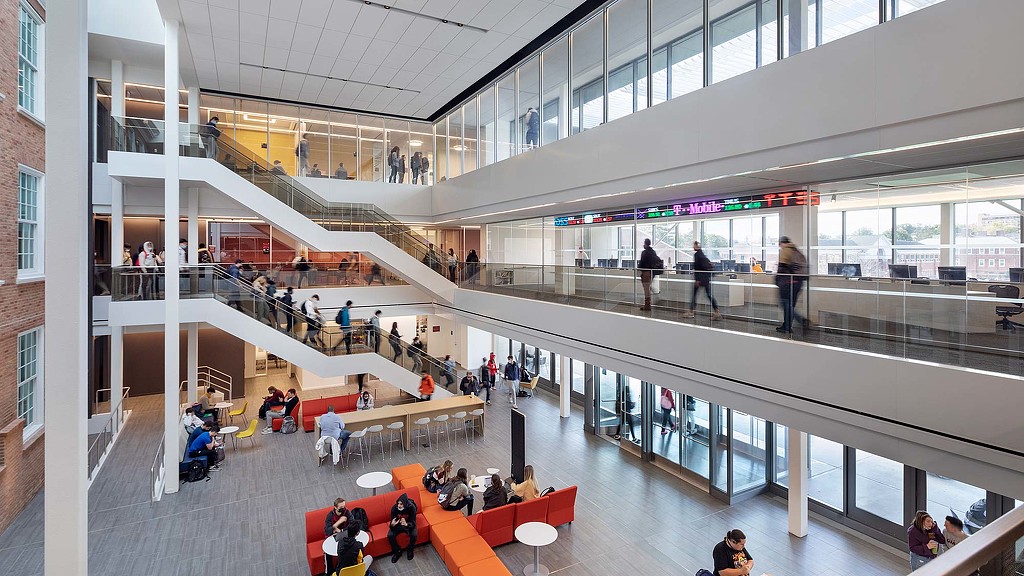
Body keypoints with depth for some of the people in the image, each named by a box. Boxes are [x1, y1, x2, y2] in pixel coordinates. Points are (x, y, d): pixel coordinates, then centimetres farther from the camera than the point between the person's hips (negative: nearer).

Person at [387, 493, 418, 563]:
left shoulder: (411, 507, -30)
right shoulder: (394, 508, -26)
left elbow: (413, 523, -27)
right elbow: (392, 523, -20)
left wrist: (406, 524, -50)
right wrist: (392, 524, -45)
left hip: (408, 524, -2)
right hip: (397, 524, 2)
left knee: (414, 535, -27)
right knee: (390, 535, -23)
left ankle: (409, 549, 5)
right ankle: (397, 551, 3)